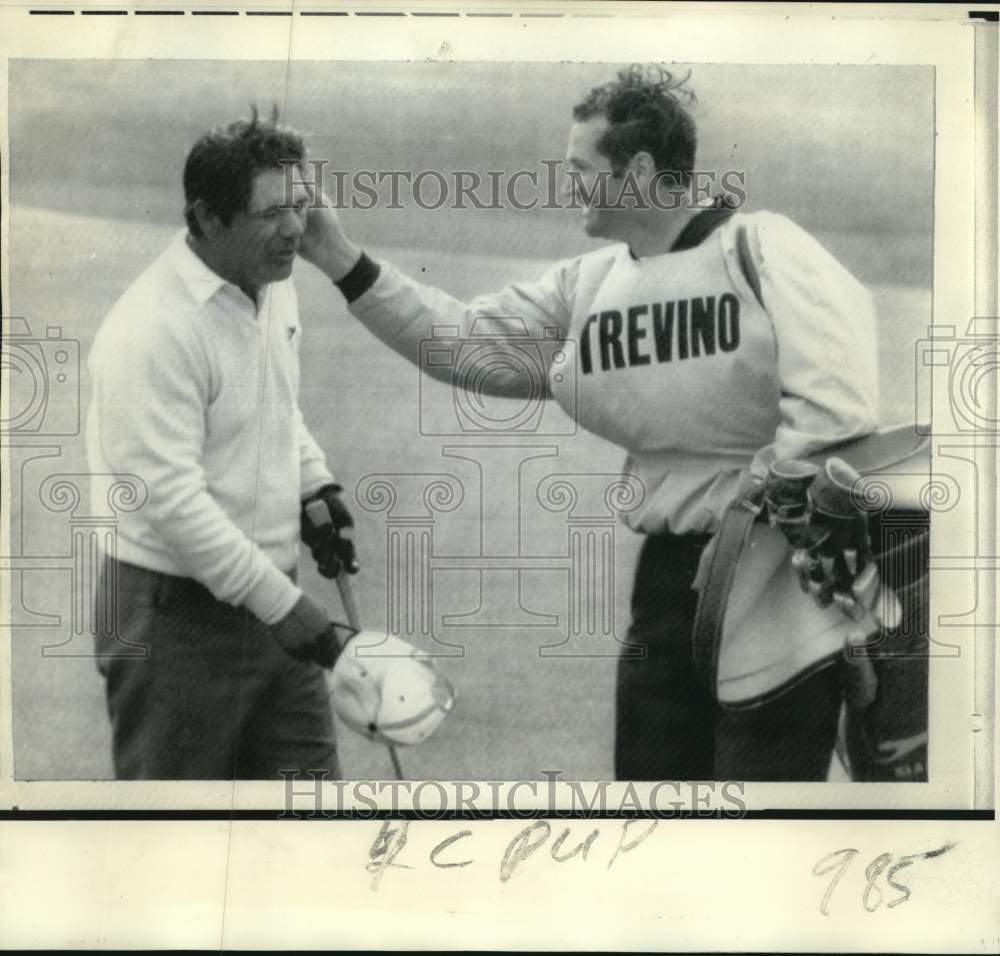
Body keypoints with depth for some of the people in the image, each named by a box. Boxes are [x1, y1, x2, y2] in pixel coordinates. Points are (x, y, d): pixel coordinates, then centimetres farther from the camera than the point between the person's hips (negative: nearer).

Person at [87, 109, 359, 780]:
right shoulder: (155, 328, -23)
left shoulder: (272, 284, 5)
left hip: (267, 602, 8)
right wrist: (282, 603, -25)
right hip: (176, 617, -8)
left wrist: (315, 486, 5)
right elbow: (171, 498, -26)